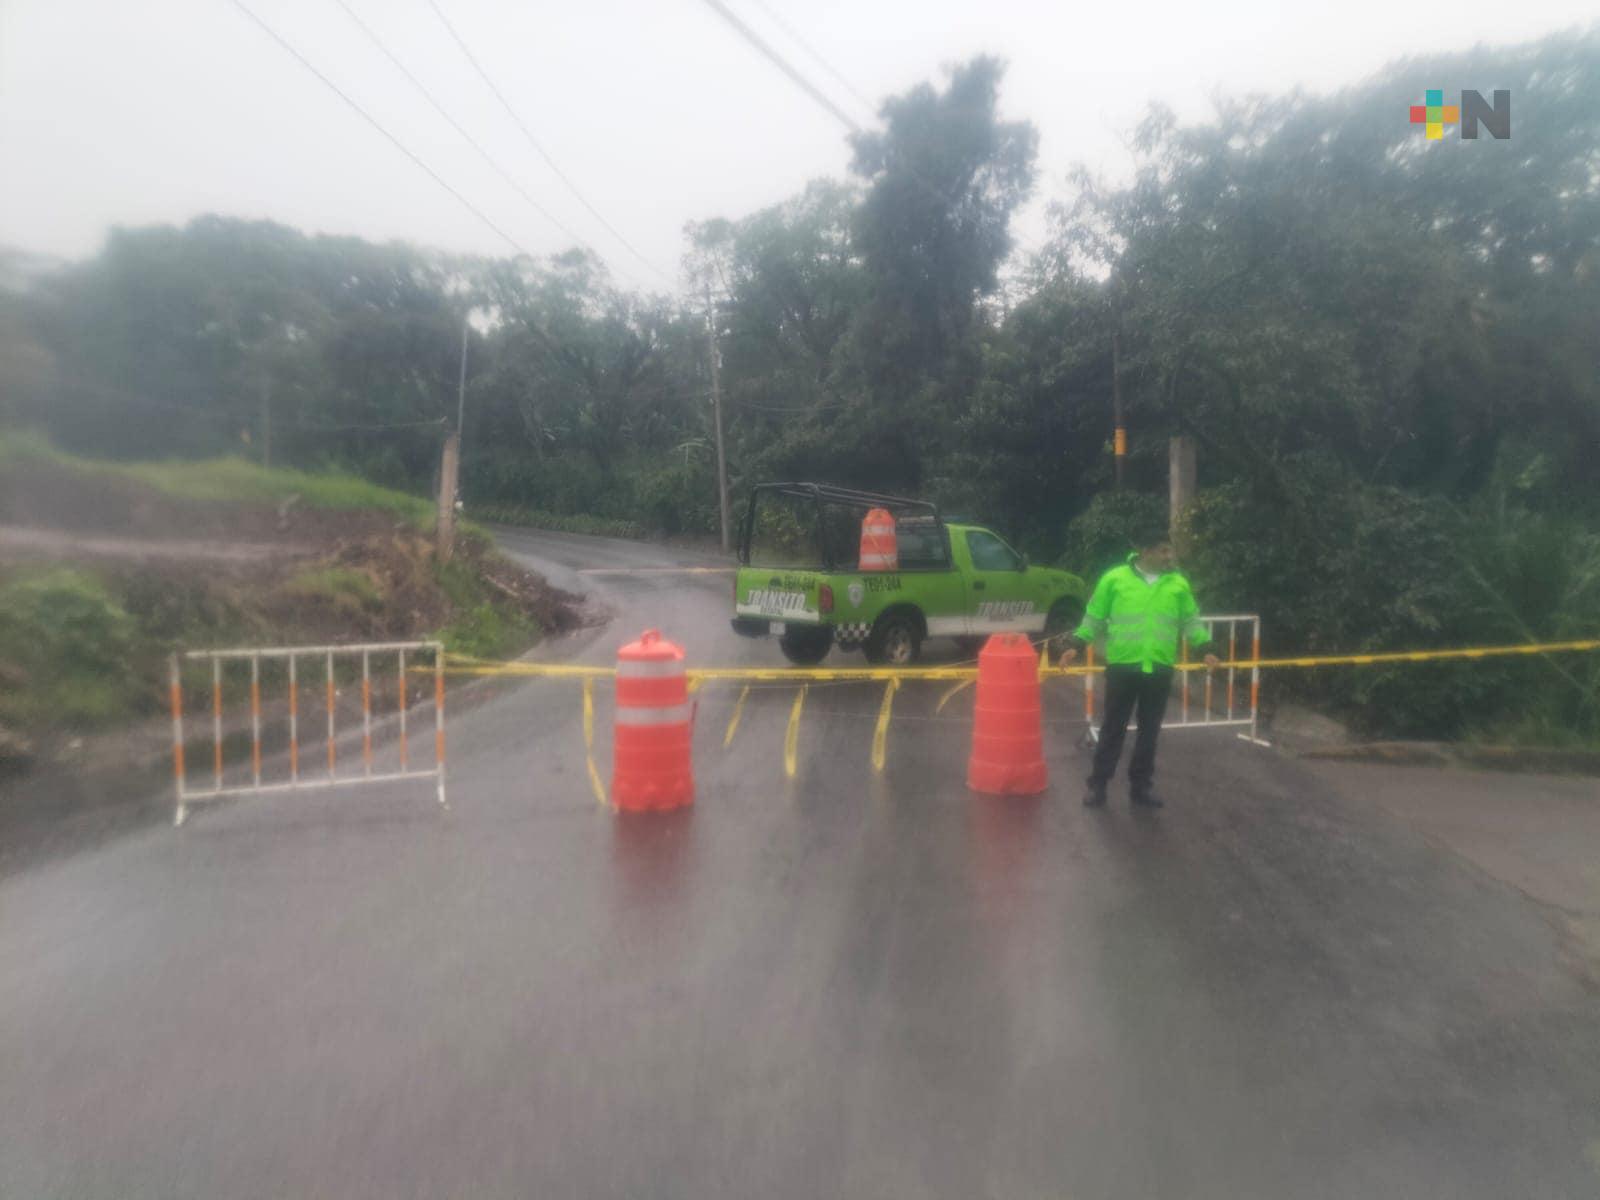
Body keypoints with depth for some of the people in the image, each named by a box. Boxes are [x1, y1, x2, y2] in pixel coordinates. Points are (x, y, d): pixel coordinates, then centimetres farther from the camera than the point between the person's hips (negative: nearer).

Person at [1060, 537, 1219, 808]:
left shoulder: (1179, 584, 8)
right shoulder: (1115, 578, -1)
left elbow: (1191, 620, 14)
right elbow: (1094, 616, 4)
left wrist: (1204, 647, 1)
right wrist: (1076, 644, -3)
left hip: (1160, 669, 3)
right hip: (1122, 666, -3)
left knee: (1150, 730, 10)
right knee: (1113, 728, 5)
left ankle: (1141, 785, 23)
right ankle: (1098, 784, 15)